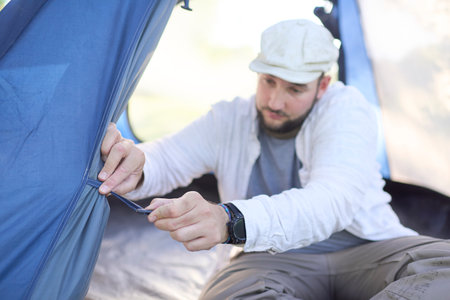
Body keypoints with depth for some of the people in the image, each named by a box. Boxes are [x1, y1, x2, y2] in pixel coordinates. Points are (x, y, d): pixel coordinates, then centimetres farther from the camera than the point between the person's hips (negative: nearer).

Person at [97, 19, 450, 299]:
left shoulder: (345, 107, -14)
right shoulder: (228, 121, -1)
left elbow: (330, 200, -32)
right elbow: (165, 158, -7)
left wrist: (231, 220, -51)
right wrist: (134, 169, -36)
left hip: (366, 251, -1)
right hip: (274, 260, 2)